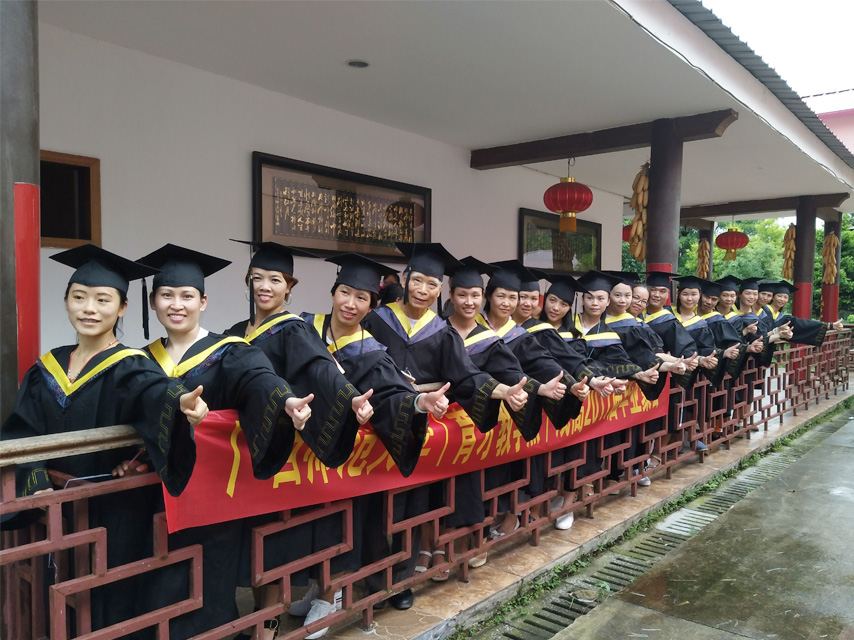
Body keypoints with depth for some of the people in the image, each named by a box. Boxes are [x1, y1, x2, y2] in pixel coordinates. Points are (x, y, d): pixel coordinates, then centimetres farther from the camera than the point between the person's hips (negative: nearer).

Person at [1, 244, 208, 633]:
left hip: (115, 512, -5)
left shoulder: (130, 369, -11)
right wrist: (36, 484, -17)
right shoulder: (46, 368, 5)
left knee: (109, 608, 7)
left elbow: (157, 392, -33)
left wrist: (180, 401, -57)